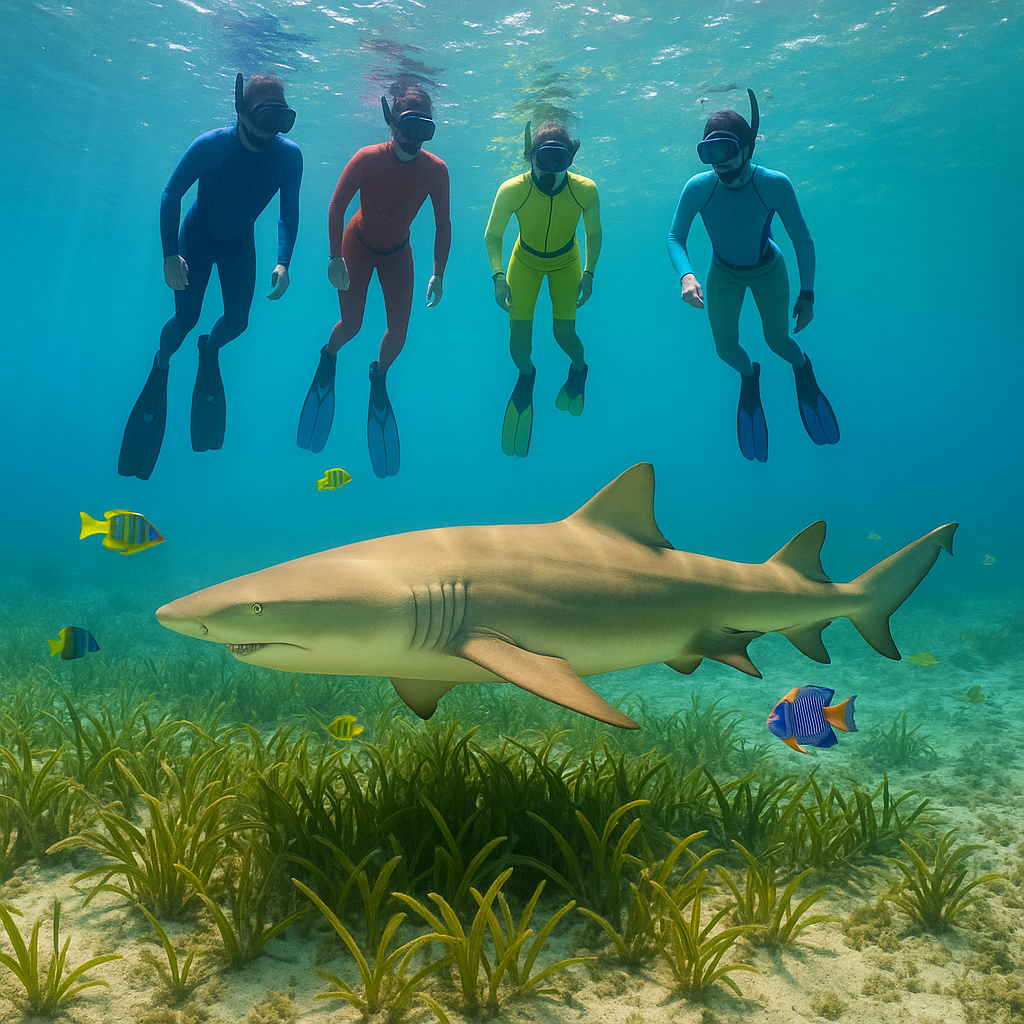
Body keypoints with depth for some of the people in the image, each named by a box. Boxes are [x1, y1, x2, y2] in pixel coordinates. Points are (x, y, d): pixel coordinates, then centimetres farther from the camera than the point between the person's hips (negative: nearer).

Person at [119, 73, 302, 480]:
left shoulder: (289, 156, -21)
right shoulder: (210, 146, -27)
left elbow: (289, 214, -9)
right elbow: (170, 195, -18)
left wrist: (283, 263, -22)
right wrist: (170, 255, -25)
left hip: (240, 243, 3)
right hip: (197, 236, -2)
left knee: (238, 321, -2)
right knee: (186, 317, -8)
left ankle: (209, 351, 34)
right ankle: (160, 367, 23)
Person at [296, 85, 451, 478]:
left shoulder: (436, 170, -20)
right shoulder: (368, 158, -26)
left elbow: (443, 226, -10)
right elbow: (336, 207, -20)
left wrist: (438, 274, -10)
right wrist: (335, 257, -26)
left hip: (397, 253, 2)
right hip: (358, 245, -2)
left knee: (399, 331, -5)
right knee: (351, 325, -3)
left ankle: (379, 377, 27)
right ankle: (328, 357, 34)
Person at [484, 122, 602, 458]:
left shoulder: (585, 190, -28)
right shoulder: (512, 190, -31)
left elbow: (594, 233, -9)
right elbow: (492, 236, -17)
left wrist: (588, 273, -17)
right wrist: (498, 276, -29)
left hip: (566, 262, 0)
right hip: (525, 260, 0)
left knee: (564, 332, -7)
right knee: (518, 333, -9)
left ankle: (578, 369, 31)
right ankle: (525, 375, 27)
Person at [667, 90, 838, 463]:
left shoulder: (775, 185, -30)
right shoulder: (698, 188, -28)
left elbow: (803, 241, -19)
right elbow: (675, 237, -17)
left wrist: (807, 293, -22)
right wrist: (686, 276, -36)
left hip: (768, 270, -1)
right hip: (723, 274, 1)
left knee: (777, 339, -1)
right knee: (726, 348, 2)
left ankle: (801, 366, 38)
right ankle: (749, 377, 39)